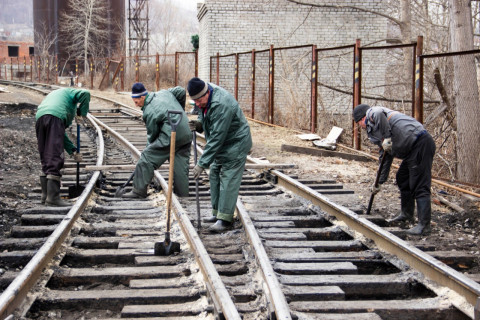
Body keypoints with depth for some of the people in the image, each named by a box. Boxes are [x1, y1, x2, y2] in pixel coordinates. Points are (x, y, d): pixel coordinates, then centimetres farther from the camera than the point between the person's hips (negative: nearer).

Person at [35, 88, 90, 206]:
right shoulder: (69, 92, 27)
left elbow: (61, 133, 35)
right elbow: (85, 94, 1)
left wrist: (73, 151, 30)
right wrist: (81, 113, 13)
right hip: (54, 118, -7)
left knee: (45, 160, 14)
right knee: (55, 158, -10)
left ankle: (45, 195, 17)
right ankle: (53, 197, -14)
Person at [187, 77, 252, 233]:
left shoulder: (221, 105, -33)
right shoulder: (205, 98, -3)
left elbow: (217, 137, -33)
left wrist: (202, 163, -30)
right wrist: (199, 125, -10)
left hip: (236, 144, -10)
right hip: (222, 145, 10)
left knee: (228, 180, -11)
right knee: (214, 175, 12)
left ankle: (225, 219, -9)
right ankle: (217, 213, 20)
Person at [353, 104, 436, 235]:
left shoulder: (372, 113, 2)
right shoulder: (374, 129, 29)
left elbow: (378, 114, -27)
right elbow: (386, 158, 32)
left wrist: (387, 138, -20)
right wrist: (379, 182, 34)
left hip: (420, 144, -11)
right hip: (412, 149, 11)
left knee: (420, 186, -11)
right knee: (402, 179, 23)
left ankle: (424, 225, -11)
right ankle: (407, 214, 35)